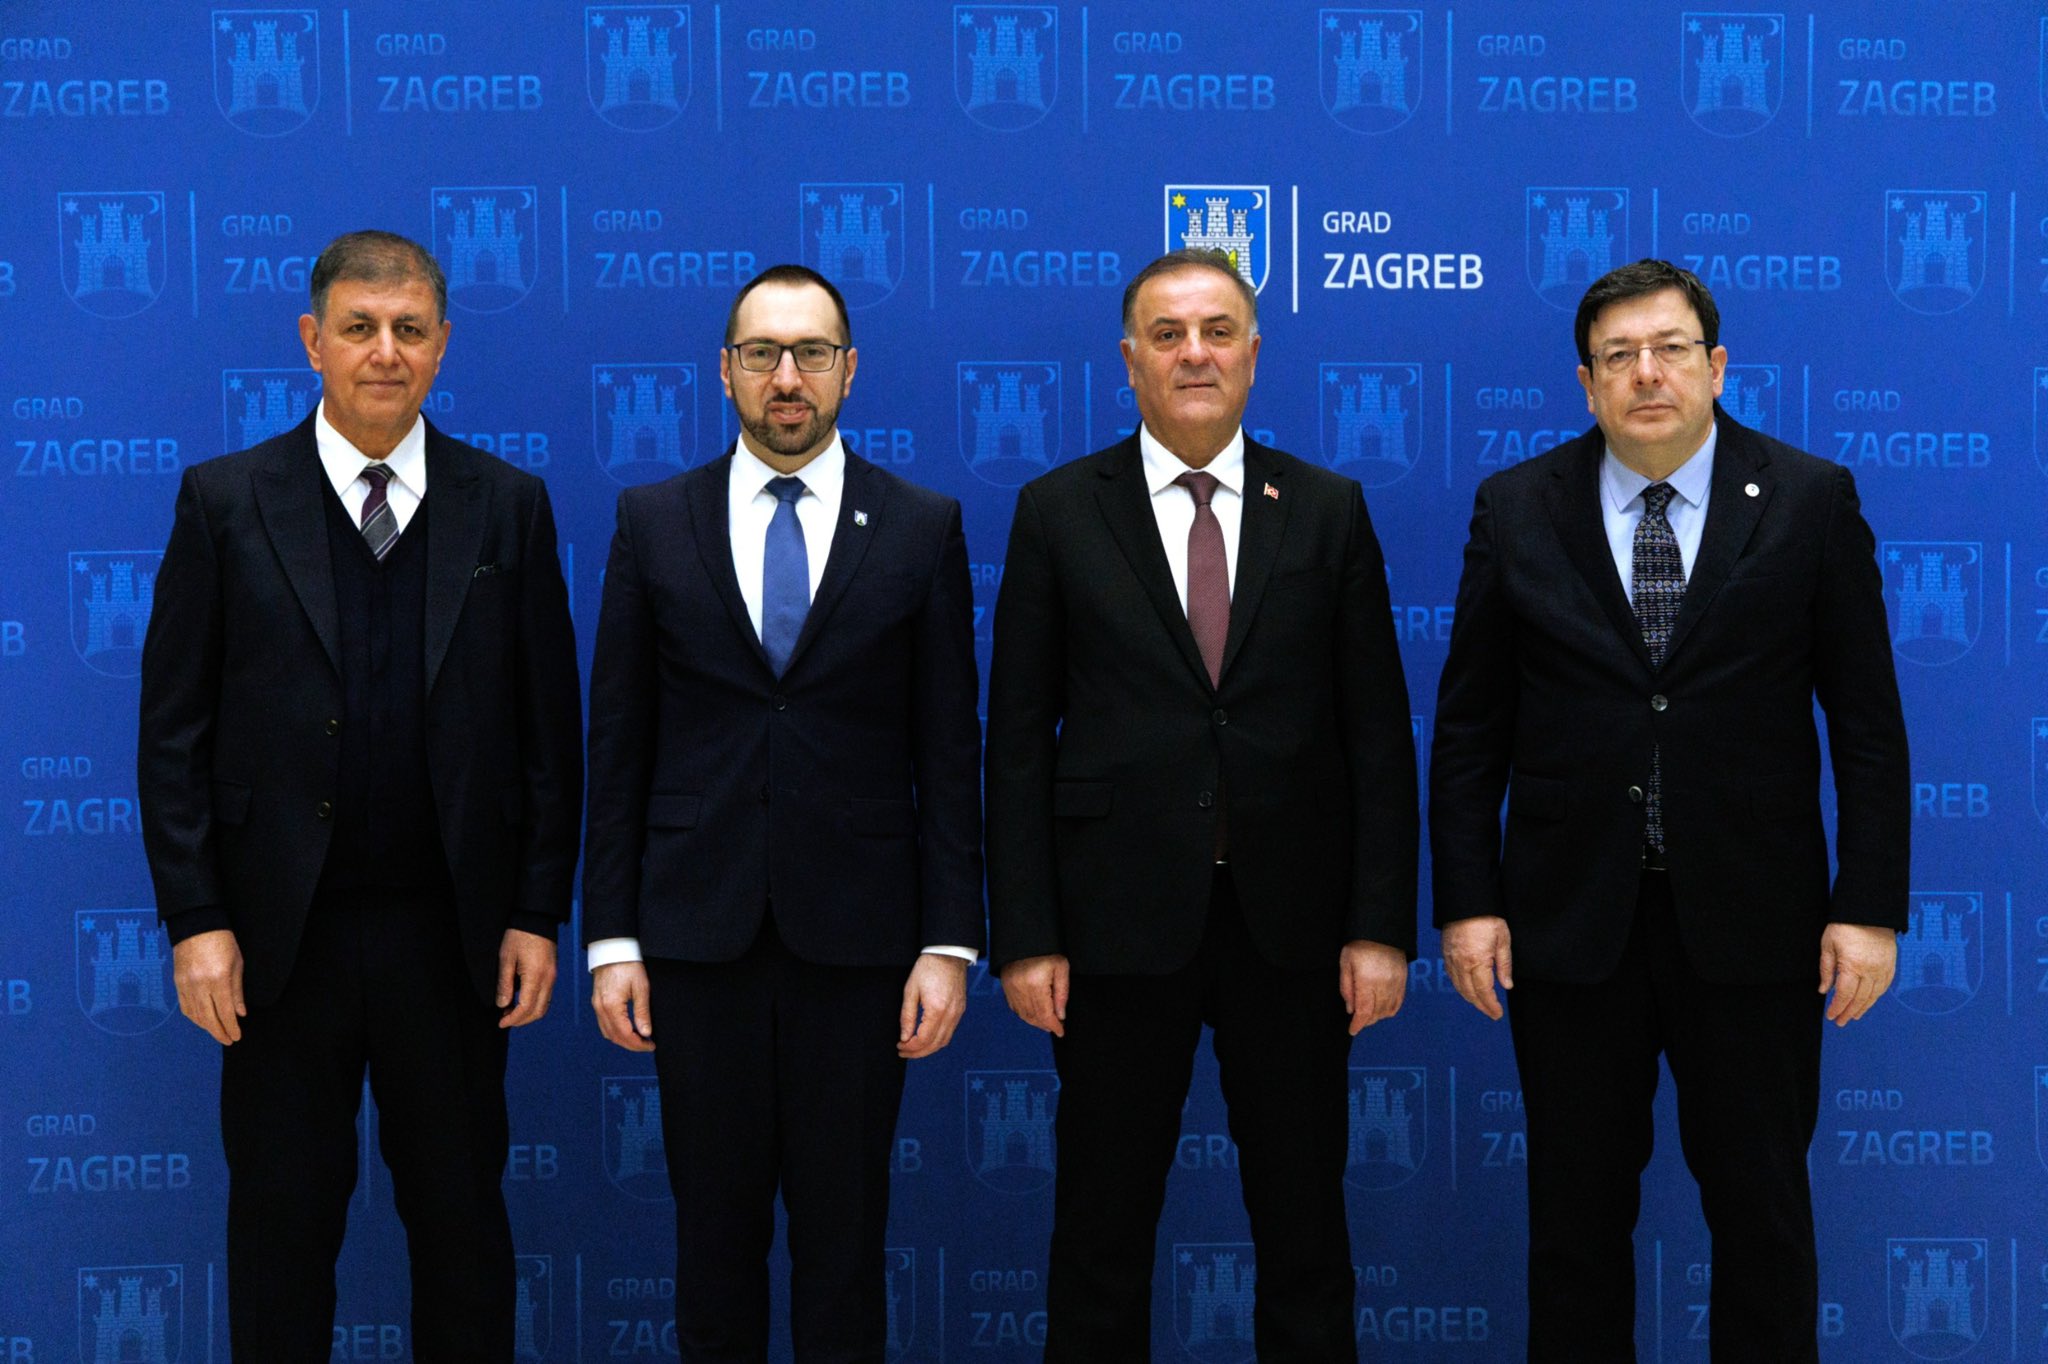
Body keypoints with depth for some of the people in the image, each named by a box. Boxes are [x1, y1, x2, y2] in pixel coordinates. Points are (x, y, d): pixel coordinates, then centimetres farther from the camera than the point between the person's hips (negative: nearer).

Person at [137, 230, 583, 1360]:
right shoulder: (225, 501, 1)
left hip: (452, 932, 1)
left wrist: (538, 914, -1)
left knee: (462, 1215, 10)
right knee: (281, 1221, 9)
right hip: (282, 934, -1)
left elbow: (549, 728, 4)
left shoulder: (509, 507, 4)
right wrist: (195, 920, -6)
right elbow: (173, 731, 0)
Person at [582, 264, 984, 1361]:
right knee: (715, 1226, 9)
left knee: (844, 1229, 6)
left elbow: (949, 753, 2)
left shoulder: (923, 529, 3)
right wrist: (611, 937, 0)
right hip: (697, 931, 1)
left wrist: (951, 941, -4)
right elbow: (618, 745, 5)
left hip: (857, 936, -1)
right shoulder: (653, 521, 5)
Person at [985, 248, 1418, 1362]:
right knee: (1102, 1225, 8)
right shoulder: (1059, 512, 3)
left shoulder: (1329, 511, 5)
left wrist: (1382, 925, -3)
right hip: (1122, 919, -1)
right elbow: (1018, 737, 1)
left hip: (1291, 920, 1)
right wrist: (1024, 936, -5)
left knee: (1304, 1220, 10)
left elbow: (1376, 731, 4)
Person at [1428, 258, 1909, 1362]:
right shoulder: (1516, 508, 2)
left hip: (1749, 923, -1)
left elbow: (1867, 722, 0)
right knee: (1577, 1207, 10)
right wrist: (1467, 901, -2)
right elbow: (1469, 725, 4)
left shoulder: (1811, 501, 0)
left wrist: (1870, 906, -6)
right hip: (1570, 920, 1)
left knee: (1762, 1208, 9)